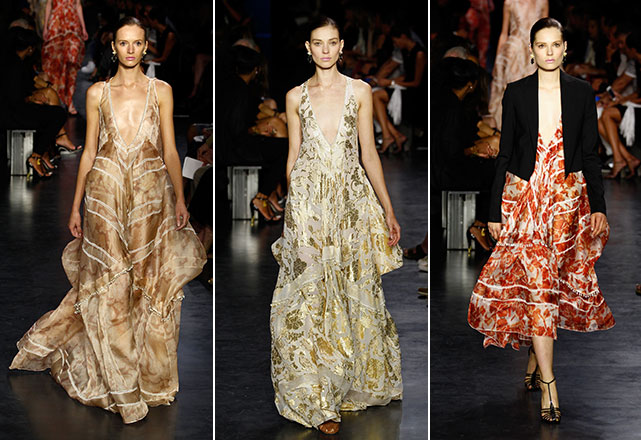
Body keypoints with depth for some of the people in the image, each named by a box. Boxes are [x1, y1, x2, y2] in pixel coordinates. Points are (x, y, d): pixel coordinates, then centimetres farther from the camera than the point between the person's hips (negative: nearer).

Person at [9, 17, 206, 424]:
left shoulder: (161, 92, 6)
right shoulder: (98, 93, 7)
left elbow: (170, 150, 5)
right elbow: (89, 152, 9)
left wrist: (180, 198, -7)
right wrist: (76, 206, 7)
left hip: (149, 195, 0)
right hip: (106, 194, 0)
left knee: (150, 284, 0)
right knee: (110, 286, -2)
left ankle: (150, 376, 13)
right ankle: (120, 384, 6)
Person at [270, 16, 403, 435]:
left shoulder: (359, 91, 4)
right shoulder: (296, 96, 6)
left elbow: (369, 153, 6)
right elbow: (293, 156, 11)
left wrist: (388, 209, 3)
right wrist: (285, 209, 10)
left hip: (352, 202, 0)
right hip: (307, 203, 0)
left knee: (356, 294, 5)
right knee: (310, 298, -3)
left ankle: (357, 381, 22)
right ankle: (320, 400, 3)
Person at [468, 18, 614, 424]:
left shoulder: (582, 93, 4)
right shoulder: (516, 93, 2)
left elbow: (590, 153, 5)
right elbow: (505, 152, 5)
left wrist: (598, 206, -1)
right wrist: (495, 210, 3)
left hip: (568, 197, 1)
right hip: (524, 195, -1)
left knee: (555, 279, 6)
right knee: (536, 282, -10)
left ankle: (536, 359, 27)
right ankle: (548, 384, -12)